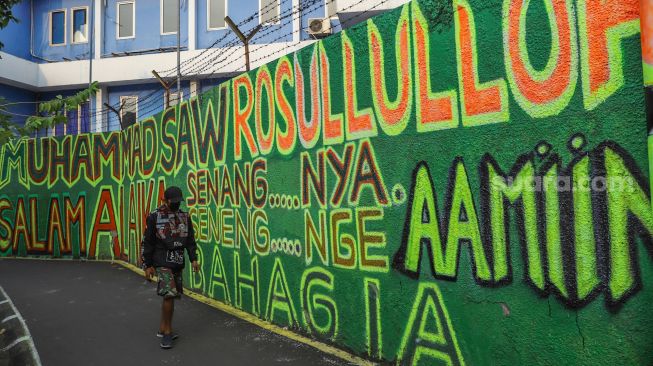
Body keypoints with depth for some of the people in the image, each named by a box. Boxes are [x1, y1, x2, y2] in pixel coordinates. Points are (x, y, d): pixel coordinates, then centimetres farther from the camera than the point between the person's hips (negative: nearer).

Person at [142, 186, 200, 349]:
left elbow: (190, 240, 7)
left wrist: (193, 259, -2)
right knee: (169, 295, -14)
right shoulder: (154, 217, -7)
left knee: (171, 295, 10)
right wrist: (147, 265, -5)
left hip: (178, 262, 5)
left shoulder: (184, 217, 5)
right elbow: (148, 242, -4)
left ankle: (162, 329, 25)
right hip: (162, 262, -5)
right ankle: (168, 331, 1)